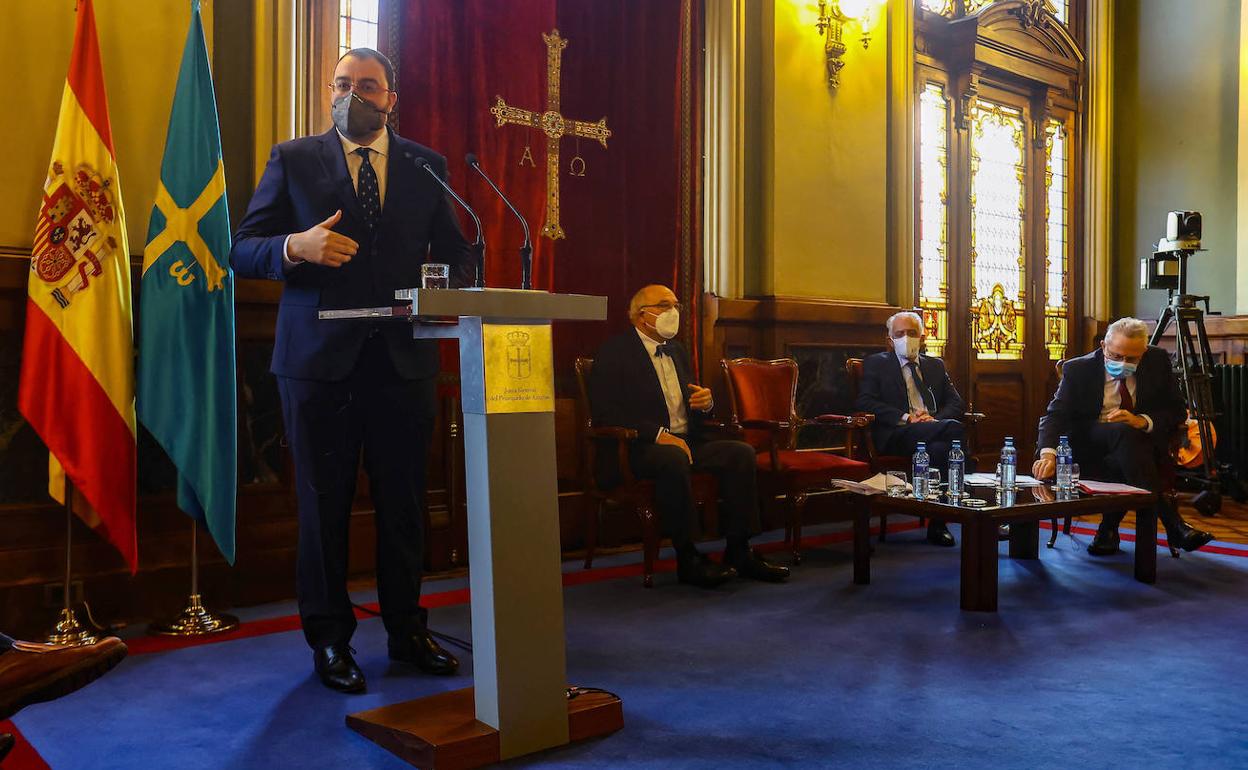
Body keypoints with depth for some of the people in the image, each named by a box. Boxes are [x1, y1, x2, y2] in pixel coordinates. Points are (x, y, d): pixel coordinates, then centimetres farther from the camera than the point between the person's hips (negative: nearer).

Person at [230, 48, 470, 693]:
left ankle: (406, 628, 24)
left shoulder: (426, 166, 12)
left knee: (403, 502, 9)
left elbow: (455, 250, 15)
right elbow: (243, 250, 3)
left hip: (402, 356, 2)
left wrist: (449, 292, -7)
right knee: (323, 504, 6)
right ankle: (329, 639, 20)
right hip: (319, 358, -1)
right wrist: (296, 247, -18)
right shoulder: (292, 160, 6)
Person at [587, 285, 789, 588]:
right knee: (674, 458, -38)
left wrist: (705, 402, 0)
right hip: (638, 448, -7)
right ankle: (687, 559, -26)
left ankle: (739, 552, -13)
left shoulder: (678, 351, 21)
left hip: (686, 441, 7)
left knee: (741, 452, -15)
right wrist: (658, 434, -23)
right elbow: (606, 412, -15)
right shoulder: (615, 352, -3)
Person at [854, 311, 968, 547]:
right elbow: (865, 403, 0)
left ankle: (938, 524, -26)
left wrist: (936, 418, -6)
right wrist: (906, 417, -12)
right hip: (897, 435, -4)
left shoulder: (935, 365, 28)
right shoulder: (875, 364, 15)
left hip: (934, 427, 4)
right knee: (954, 429, -32)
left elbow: (957, 403, 18)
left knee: (939, 448, -35)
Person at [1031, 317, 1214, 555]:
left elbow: (1178, 410, 1)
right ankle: (1172, 525, -38)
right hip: (1089, 444, -2)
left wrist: (1142, 421, -22)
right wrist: (1048, 454, -35)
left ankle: (1109, 530, -26)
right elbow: (1055, 414, -15)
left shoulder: (1157, 361, -1)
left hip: (1144, 442, 2)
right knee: (1124, 433, -36)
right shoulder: (1078, 369, -7)